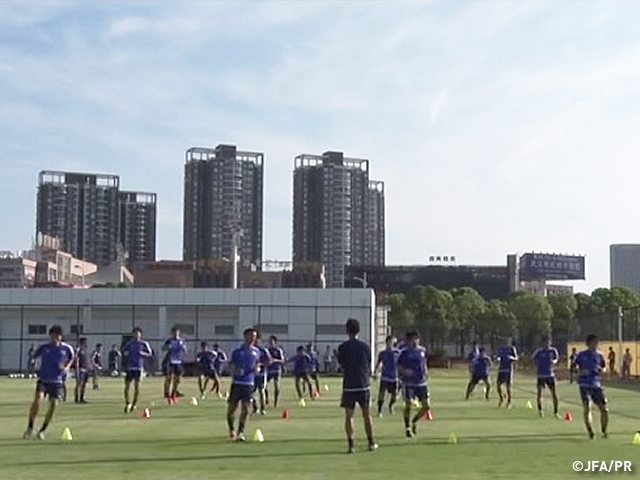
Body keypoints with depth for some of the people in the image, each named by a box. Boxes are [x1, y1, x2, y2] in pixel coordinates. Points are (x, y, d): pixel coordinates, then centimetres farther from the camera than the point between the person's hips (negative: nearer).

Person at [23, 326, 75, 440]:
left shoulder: (67, 348, 0)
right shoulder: (43, 348, 0)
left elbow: (71, 358, 17)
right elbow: (33, 357, 11)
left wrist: (67, 367, 1)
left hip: (57, 381, 1)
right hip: (43, 379, -1)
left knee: (53, 405, -2)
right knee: (38, 398, -23)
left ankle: (42, 431, 17)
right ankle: (30, 428, -12)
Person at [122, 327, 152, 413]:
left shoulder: (144, 344, 2)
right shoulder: (130, 344, 8)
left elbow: (150, 354, 5)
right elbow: (123, 351, 16)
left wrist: (143, 353, -12)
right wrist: (126, 353, -5)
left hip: (139, 367, -2)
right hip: (130, 367, 2)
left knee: (137, 385, -3)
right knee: (127, 385, -2)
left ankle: (134, 404, 10)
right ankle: (127, 403, 13)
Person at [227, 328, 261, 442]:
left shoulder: (256, 352, 9)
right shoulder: (237, 351, 1)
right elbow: (232, 367, 4)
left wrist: (257, 368, -2)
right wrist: (235, 371, -17)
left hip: (249, 383, 2)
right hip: (237, 382, -2)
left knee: (245, 409, -4)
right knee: (232, 408, 1)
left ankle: (240, 433, 4)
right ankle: (232, 430, 23)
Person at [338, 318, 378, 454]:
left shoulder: (343, 347, -5)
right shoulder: (365, 347, 1)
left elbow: (341, 364, 5)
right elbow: (369, 365, 8)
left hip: (349, 385, -2)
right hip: (364, 385, 2)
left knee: (349, 416, 3)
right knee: (367, 415, 12)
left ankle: (351, 444, -2)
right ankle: (371, 443, 18)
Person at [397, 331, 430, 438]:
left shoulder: (423, 350, 8)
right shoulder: (405, 352, -7)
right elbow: (399, 366, -4)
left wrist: (425, 371, 4)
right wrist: (404, 371, -23)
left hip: (421, 383, 5)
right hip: (408, 383, -4)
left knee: (426, 406, 1)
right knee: (408, 405, -2)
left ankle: (414, 421, 26)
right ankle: (407, 427, 16)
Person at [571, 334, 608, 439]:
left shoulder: (599, 355, 10)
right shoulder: (581, 355, 2)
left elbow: (604, 367, 22)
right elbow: (574, 366, 6)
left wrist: (602, 369, -1)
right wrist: (579, 371, -14)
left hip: (596, 384, 3)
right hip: (584, 384, -3)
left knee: (604, 409, 0)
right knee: (587, 407, -14)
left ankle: (604, 431, 16)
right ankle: (589, 431, -1)